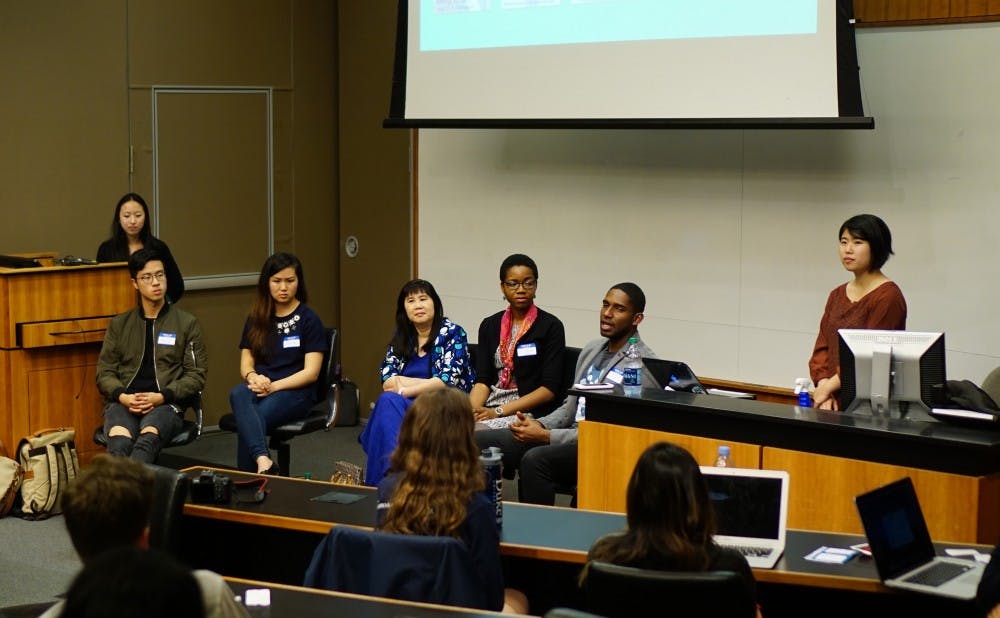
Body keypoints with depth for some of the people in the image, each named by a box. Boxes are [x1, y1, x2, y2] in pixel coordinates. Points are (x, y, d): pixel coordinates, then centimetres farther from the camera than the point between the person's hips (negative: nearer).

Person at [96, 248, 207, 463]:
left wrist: (161, 397, -8)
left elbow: (197, 375, 8)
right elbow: (104, 373, 16)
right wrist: (122, 396, -7)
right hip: (124, 402, 2)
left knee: (147, 441, -39)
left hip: (165, 404, -2)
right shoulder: (119, 324, 19)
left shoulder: (187, 323, 14)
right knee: (119, 443, -36)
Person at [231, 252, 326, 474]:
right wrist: (253, 378, -10)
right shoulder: (256, 319, 18)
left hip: (295, 392, -3)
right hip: (260, 388, 3)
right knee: (238, 394, -37)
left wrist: (273, 386, -16)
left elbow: (311, 372, -4)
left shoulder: (309, 320, 3)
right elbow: (246, 363, 15)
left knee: (246, 422, -35)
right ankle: (263, 461, -54)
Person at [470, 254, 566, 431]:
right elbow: (482, 381, 8)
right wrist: (470, 411, -14)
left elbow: (550, 389, -8)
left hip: (529, 410, -5)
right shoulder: (490, 325, 15)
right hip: (490, 403, 5)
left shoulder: (550, 326, -1)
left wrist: (498, 412, -15)